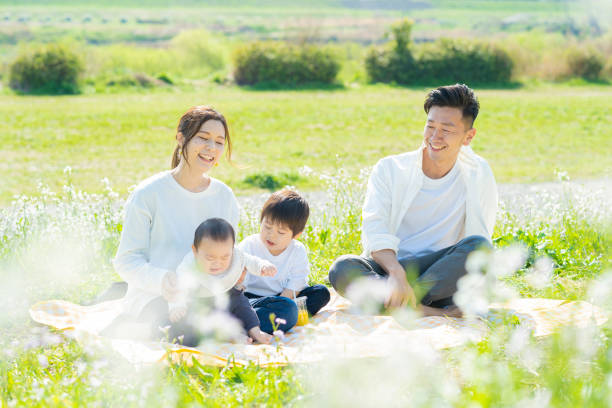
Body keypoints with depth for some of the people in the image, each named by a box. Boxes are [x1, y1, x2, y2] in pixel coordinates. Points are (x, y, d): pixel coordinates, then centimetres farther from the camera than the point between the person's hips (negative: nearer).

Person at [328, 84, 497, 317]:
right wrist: (396, 273, -31)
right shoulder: (390, 169, 2)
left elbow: (481, 237, 5)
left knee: (479, 246, -30)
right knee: (342, 269, -32)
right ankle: (432, 310, -39)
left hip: (441, 271, 0)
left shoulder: (478, 175, 7)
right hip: (387, 266, 0)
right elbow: (376, 230, -11)